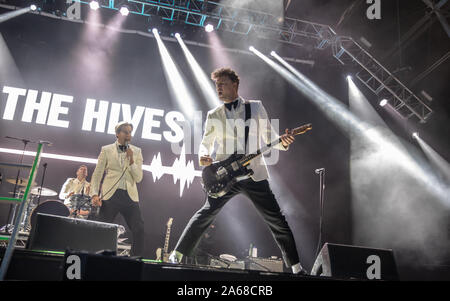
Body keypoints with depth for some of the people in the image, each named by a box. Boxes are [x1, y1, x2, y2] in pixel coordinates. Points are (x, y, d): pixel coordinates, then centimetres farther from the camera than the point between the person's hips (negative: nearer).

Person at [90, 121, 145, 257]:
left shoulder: (136, 151, 11)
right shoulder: (106, 150, 8)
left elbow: (138, 178, 4)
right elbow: (96, 175, 7)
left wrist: (131, 160, -8)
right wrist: (94, 194, -6)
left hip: (130, 196, 1)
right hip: (110, 195, -1)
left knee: (139, 230, -7)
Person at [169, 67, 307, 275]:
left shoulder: (256, 107, 8)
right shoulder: (213, 115, 9)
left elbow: (268, 137, 11)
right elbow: (206, 142, 14)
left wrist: (282, 142, -10)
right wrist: (203, 156, -8)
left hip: (254, 174, 1)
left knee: (276, 220, 2)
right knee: (207, 213, -10)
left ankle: (296, 268, 14)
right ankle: (176, 255, 5)